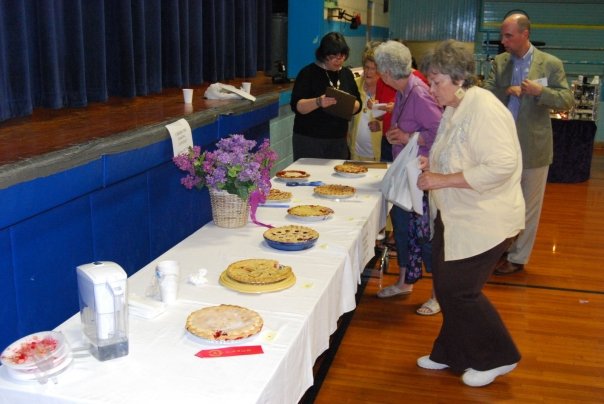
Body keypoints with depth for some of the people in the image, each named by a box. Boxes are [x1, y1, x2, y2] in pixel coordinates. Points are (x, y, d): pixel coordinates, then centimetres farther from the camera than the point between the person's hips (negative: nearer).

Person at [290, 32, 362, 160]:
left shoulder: (347, 74, 10)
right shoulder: (309, 73, -6)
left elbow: (358, 105, 12)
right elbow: (296, 106, -12)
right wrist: (318, 102, -30)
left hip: (339, 140, 5)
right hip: (309, 139, -4)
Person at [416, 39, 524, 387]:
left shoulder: (484, 109, -21)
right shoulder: (454, 109, 10)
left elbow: (501, 166, -29)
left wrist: (443, 180, -26)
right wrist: (432, 165, 3)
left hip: (484, 222, -9)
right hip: (456, 217, 10)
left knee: (459, 290, -2)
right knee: (447, 287, 14)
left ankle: (497, 357, 19)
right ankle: (453, 354, 32)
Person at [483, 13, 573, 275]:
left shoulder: (551, 64, -5)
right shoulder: (499, 62, 5)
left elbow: (567, 101, -5)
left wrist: (541, 91, -22)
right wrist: (507, 92, -19)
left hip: (533, 147, -3)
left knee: (528, 206, 8)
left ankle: (518, 258, 22)